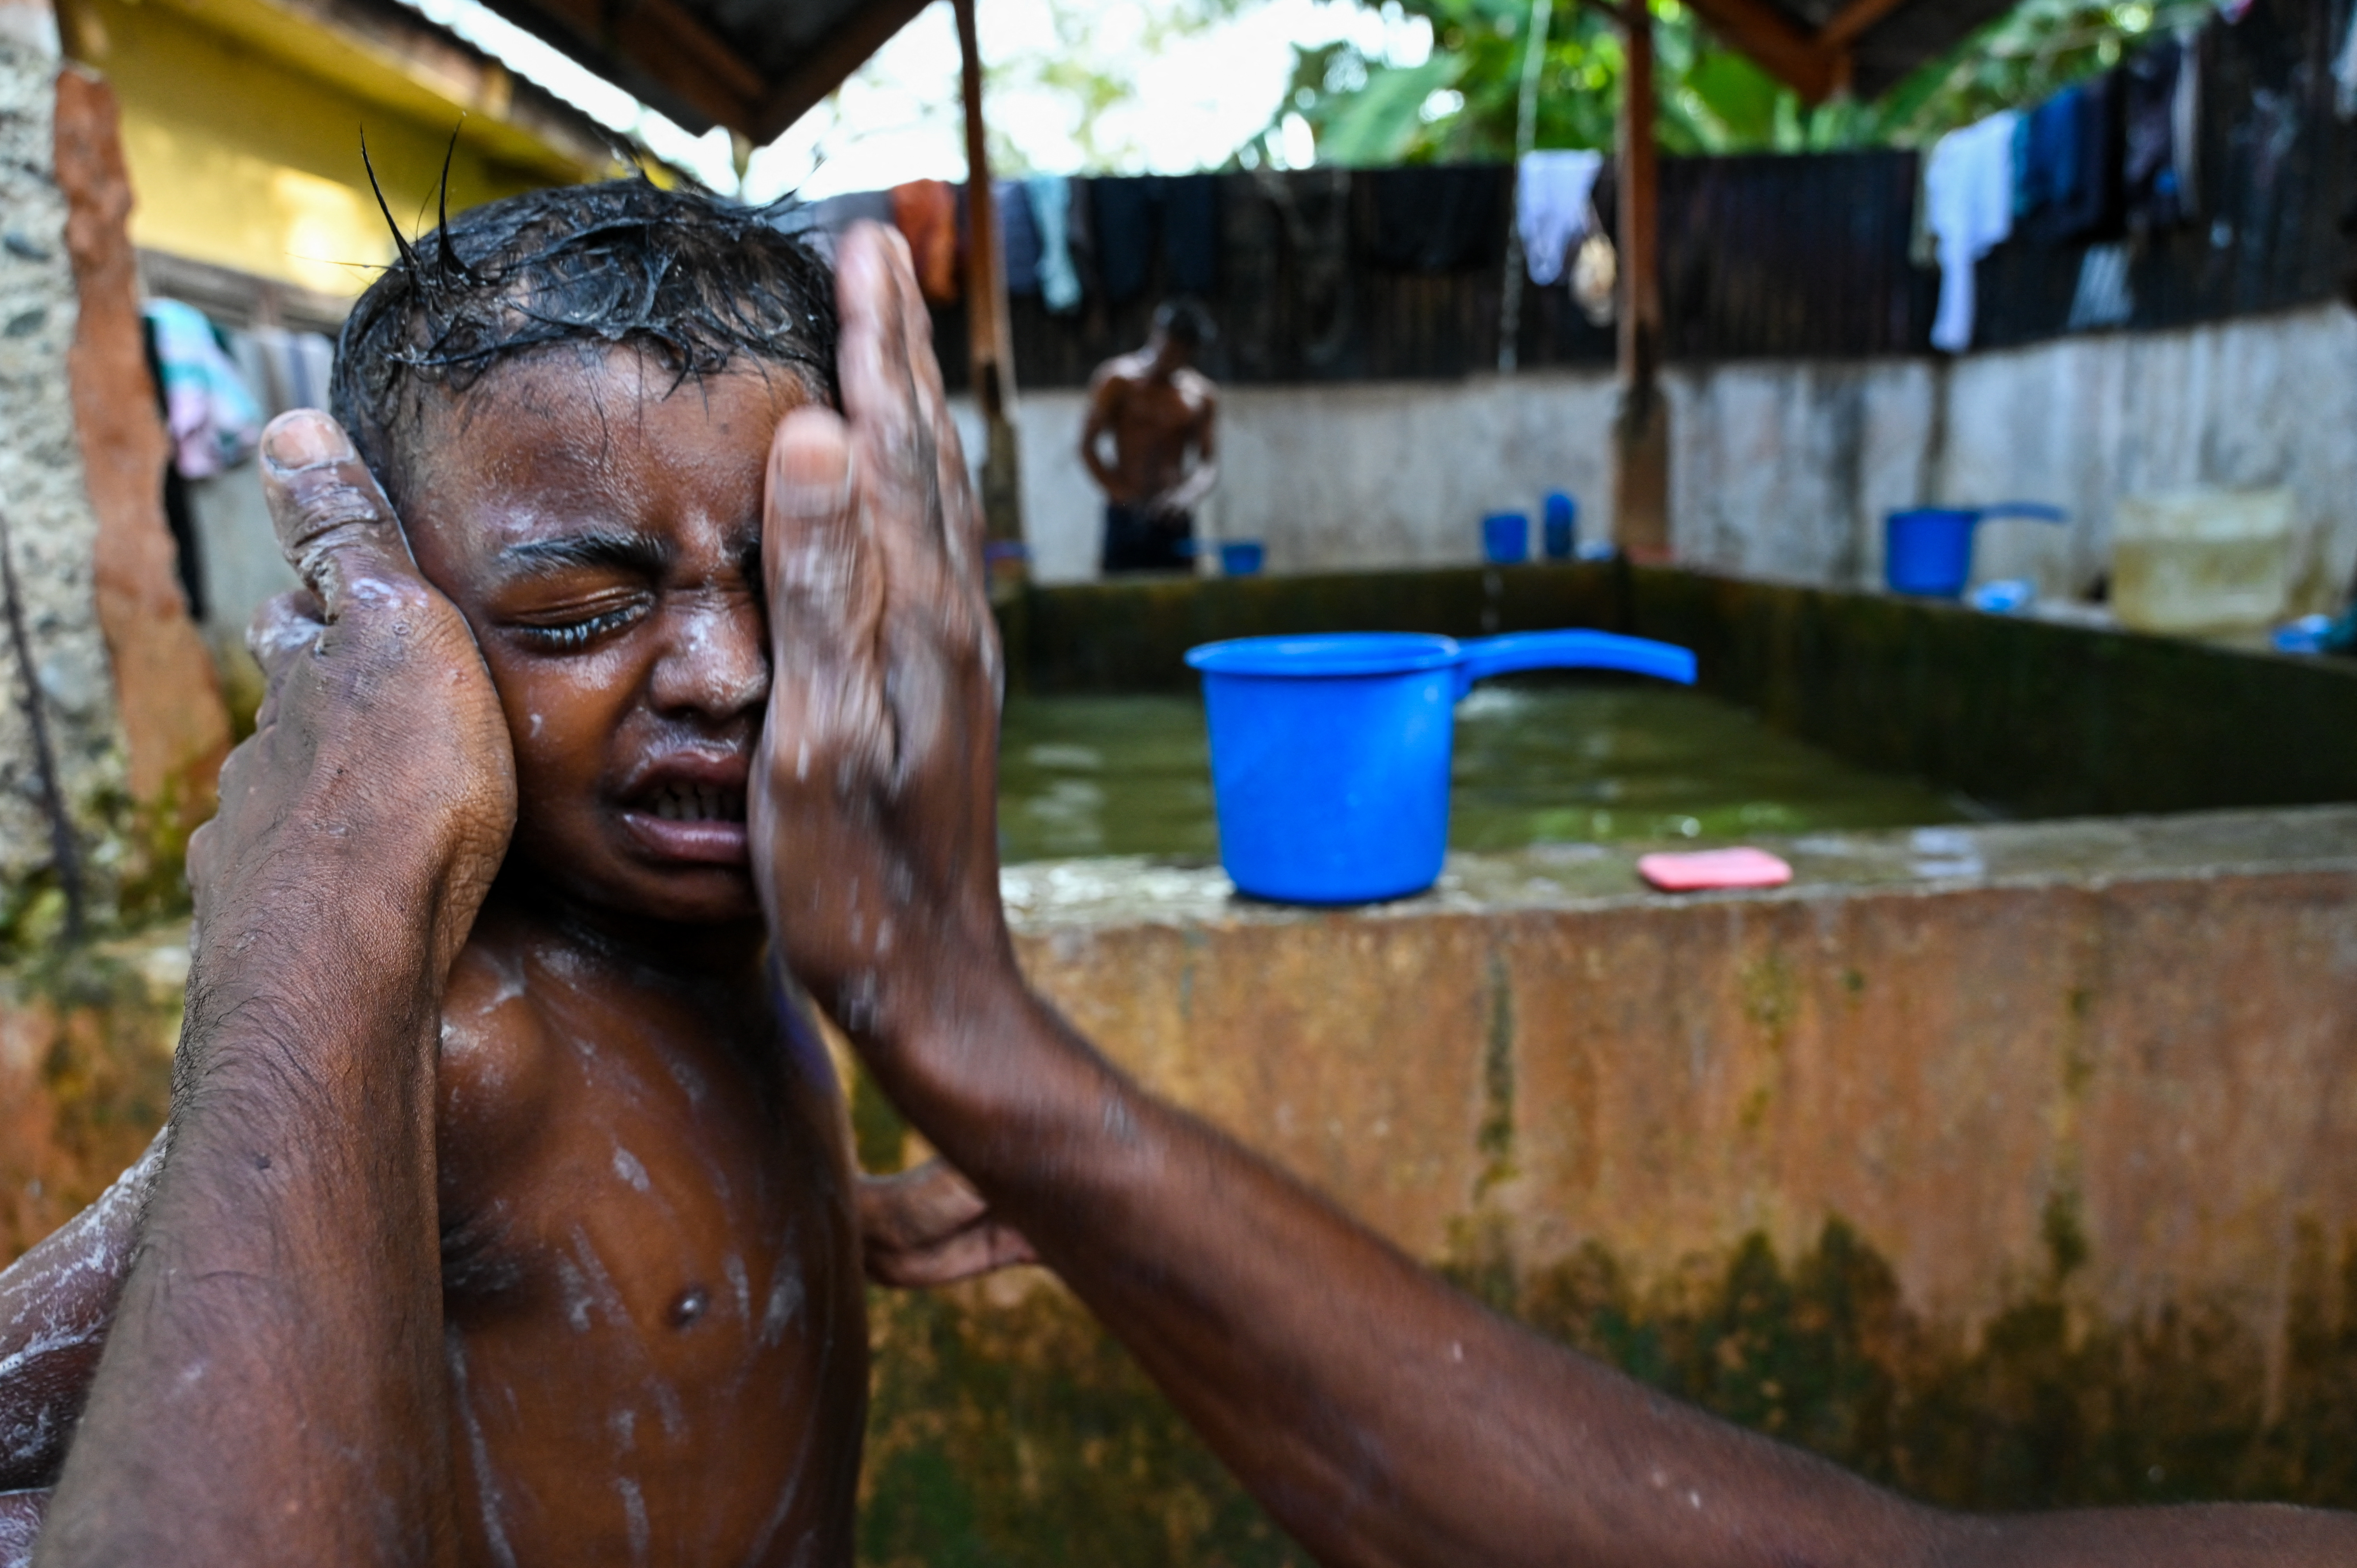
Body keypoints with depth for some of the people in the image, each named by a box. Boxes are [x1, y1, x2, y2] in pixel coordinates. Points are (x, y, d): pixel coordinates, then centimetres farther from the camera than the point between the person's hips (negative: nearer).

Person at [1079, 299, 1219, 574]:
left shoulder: (1203, 395, 8)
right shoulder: (1118, 381, 1)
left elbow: (1210, 464, 4)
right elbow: (1088, 446, -1)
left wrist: (1187, 495, -18)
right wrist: (1118, 492, -14)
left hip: (1174, 520, 3)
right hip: (1127, 517, -3)